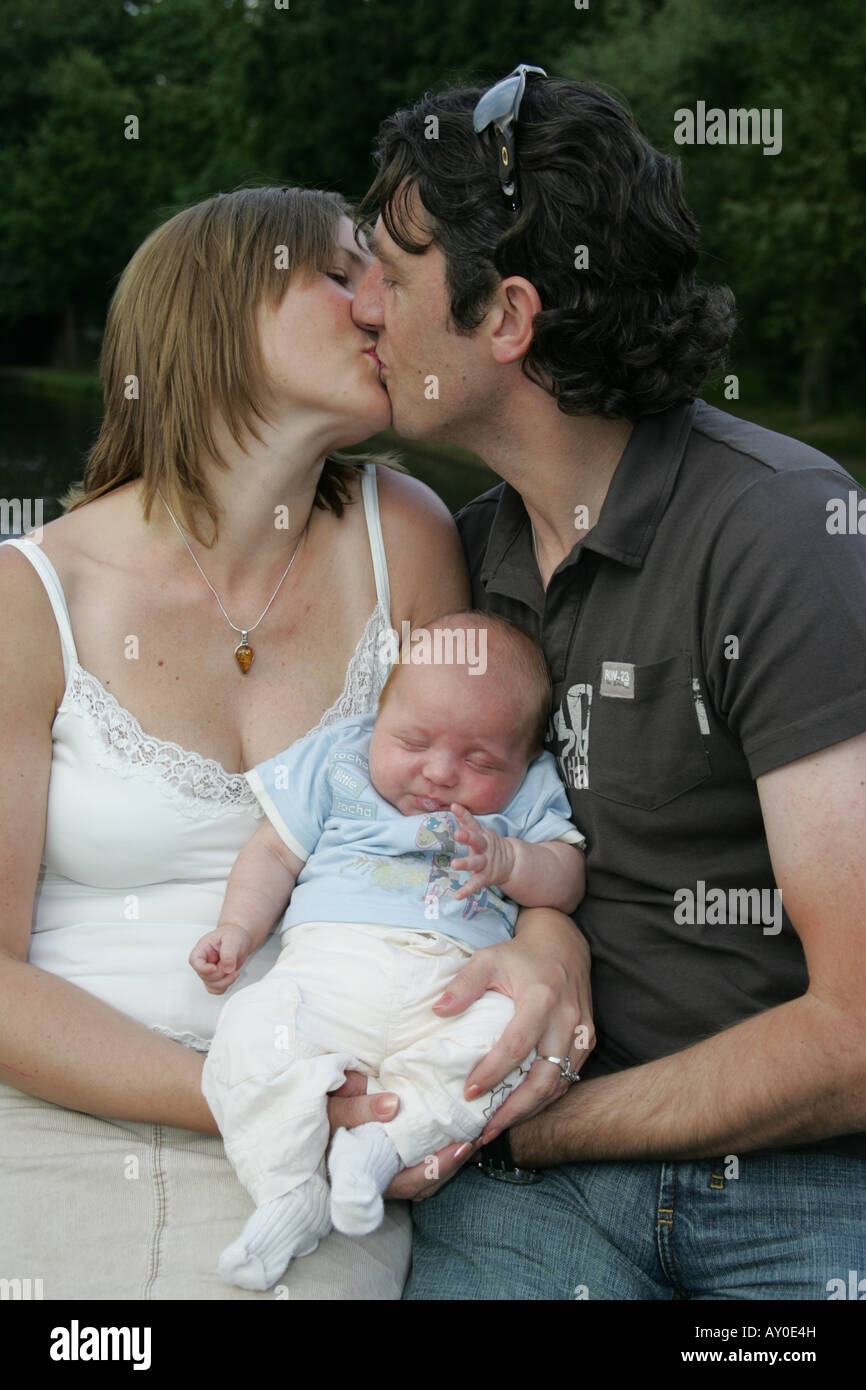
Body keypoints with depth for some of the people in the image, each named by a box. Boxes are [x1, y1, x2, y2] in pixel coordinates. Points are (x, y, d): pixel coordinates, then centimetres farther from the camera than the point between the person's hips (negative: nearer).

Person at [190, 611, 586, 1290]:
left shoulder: (527, 795, 17)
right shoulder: (337, 763, 17)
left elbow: (566, 881, 10)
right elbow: (276, 854, 19)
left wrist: (507, 860, -10)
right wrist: (238, 928, 4)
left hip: (455, 985, 0)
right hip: (328, 969, 0)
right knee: (250, 1032, -29)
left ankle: (388, 1143, -23)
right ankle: (291, 1191, -18)